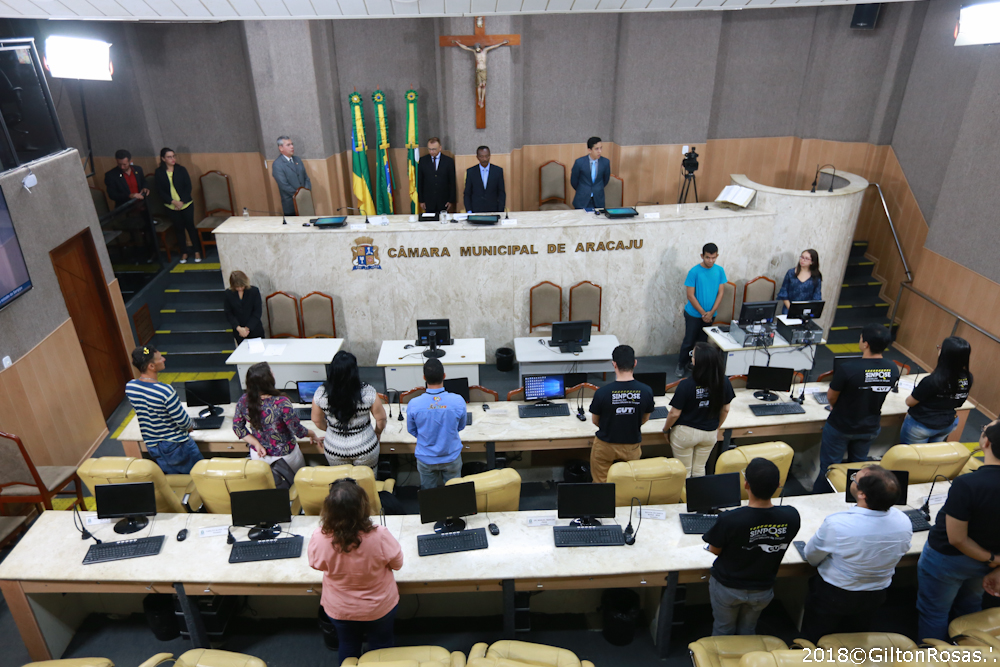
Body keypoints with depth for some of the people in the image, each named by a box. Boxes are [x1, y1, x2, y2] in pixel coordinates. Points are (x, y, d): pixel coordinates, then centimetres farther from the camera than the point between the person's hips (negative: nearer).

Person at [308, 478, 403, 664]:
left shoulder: (320, 538, -32)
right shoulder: (379, 536, -36)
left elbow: (316, 564, -8)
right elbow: (397, 563, -16)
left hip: (339, 609, 2)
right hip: (379, 606, -1)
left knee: (347, 646, 31)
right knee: (381, 645, 28)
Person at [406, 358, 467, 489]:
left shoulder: (413, 405, -24)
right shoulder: (458, 401, -24)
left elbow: (411, 430, -3)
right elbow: (461, 427, -3)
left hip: (426, 460, 0)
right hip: (452, 457, 0)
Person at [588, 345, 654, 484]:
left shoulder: (602, 393, -23)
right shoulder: (646, 391, -17)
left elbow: (595, 420, -5)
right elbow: (645, 419, 2)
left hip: (605, 446, -2)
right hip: (632, 446, 2)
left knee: (601, 484, 17)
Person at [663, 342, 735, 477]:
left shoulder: (686, 385, -26)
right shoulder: (724, 382, -13)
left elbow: (674, 414, -17)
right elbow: (725, 410, 1)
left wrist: (665, 430, 1)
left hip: (685, 433, -4)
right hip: (710, 434, 4)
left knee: (684, 471, 14)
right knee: (699, 469, 22)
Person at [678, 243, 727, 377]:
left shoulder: (720, 271, -3)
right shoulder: (694, 271, -14)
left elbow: (720, 293, 0)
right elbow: (690, 295, -13)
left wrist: (711, 312, -11)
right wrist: (703, 313, -14)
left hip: (710, 314, 3)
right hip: (694, 314, -3)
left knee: (702, 341, 13)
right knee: (689, 341, 3)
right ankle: (681, 365, 20)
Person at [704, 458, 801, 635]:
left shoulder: (729, 520, -36)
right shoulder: (791, 517, -25)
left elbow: (714, 549, -16)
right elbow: (780, 548, -5)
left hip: (727, 587, -3)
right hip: (763, 590, 3)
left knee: (723, 630, 24)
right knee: (748, 630, 29)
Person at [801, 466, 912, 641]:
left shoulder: (836, 524, -38)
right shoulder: (904, 523, -24)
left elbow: (811, 557, -18)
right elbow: (900, 553, -1)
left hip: (832, 596, -4)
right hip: (875, 596, 5)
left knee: (813, 640, 22)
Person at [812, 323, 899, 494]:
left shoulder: (848, 369, -31)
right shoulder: (893, 370, -15)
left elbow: (831, 396, -15)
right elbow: (881, 395, 2)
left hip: (840, 427, -5)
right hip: (870, 428, 5)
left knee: (829, 468, 12)